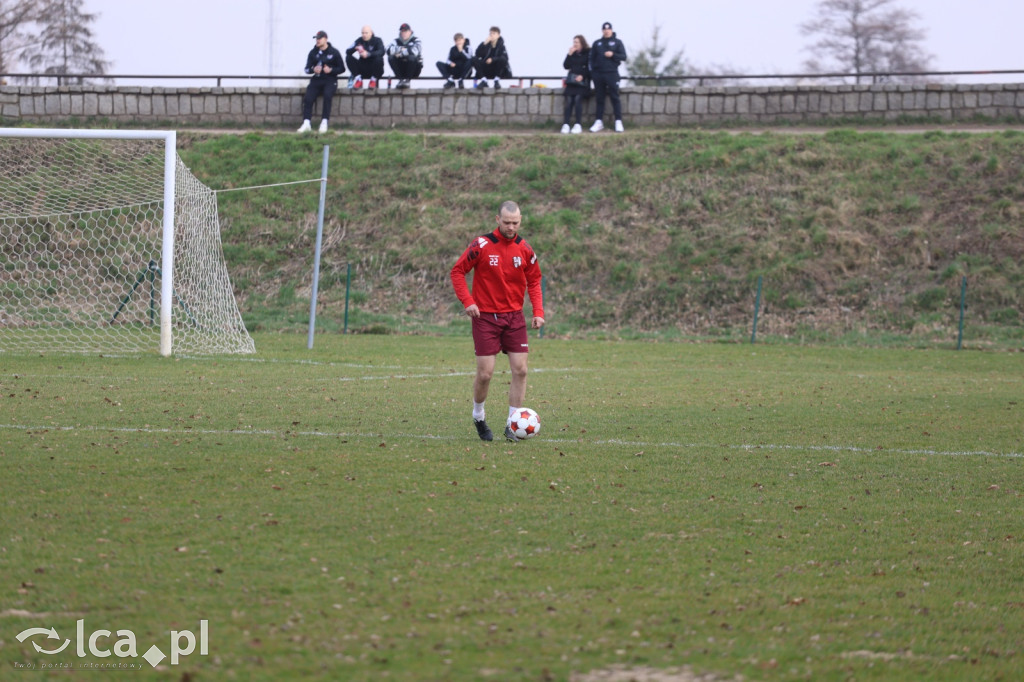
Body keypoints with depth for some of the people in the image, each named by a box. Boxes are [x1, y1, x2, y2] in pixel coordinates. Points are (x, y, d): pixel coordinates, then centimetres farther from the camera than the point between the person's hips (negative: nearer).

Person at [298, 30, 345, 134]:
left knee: (327, 95, -33)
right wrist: (313, 69, -12)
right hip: (317, 79, 3)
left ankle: (324, 122, -30)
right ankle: (306, 123, -24)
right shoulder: (313, 52, 10)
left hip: (330, 80, -3)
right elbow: (307, 69, 11)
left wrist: (331, 70, -15)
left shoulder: (334, 52, 2)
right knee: (308, 98, -22)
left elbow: (342, 69, 4)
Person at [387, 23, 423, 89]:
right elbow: (389, 50, -14)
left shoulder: (415, 40, -5)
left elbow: (415, 51, -27)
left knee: (411, 57, -34)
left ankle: (407, 80, -18)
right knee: (391, 58, -21)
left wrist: (401, 53, -19)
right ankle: (401, 79, -16)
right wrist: (401, 49, -21)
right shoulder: (397, 41, 5)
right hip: (401, 68, 3)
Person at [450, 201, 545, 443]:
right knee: (485, 373, -5)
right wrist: (467, 301, -16)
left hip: (514, 316, 3)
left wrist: (538, 312, -2)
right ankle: (478, 417, 22)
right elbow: (457, 271, -4)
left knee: (520, 370, -4)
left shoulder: (525, 250, 1)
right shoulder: (482, 245, -10)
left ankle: (512, 425, 6)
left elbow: (534, 281, 11)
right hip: (485, 316, -3)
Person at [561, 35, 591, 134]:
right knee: (569, 101, -11)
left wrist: (582, 76, -16)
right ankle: (566, 125, -18)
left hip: (582, 81, -4)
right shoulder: (573, 53, 15)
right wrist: (569, 55, -2)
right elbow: (566, 66, 9)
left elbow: (590, 68, -4)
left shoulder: (588, 53, 1)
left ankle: (578, 125, -24)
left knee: (578, 99, -21)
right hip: (571, 80, 4)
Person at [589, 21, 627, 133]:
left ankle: (618, 122, -6)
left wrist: (613, 55, -15)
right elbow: (592, 58, 14)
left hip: (612, 73, -3)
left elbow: (623, 57, 1)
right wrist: (593, 71, 1)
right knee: (599, 98, 4)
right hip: (598, 74, 3)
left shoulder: (617, 42, 7)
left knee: (615, 98, -6)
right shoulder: (597, 43, 14)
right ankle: (599, 122, 7)